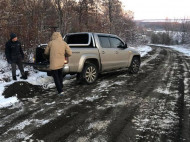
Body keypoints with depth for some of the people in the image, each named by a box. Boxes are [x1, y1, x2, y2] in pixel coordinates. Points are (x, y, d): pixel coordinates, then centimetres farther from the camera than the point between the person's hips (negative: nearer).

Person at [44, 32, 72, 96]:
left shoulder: (51, 43, -3)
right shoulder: (64, 43, 2)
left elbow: (46, 52, 9)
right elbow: (69, 53, -2)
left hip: (54, 64, -4)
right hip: (61, 63, 4)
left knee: (56, 77, 4)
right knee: (60, 76, 25)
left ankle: (60, 91, -3)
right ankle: (60, 88, 38)